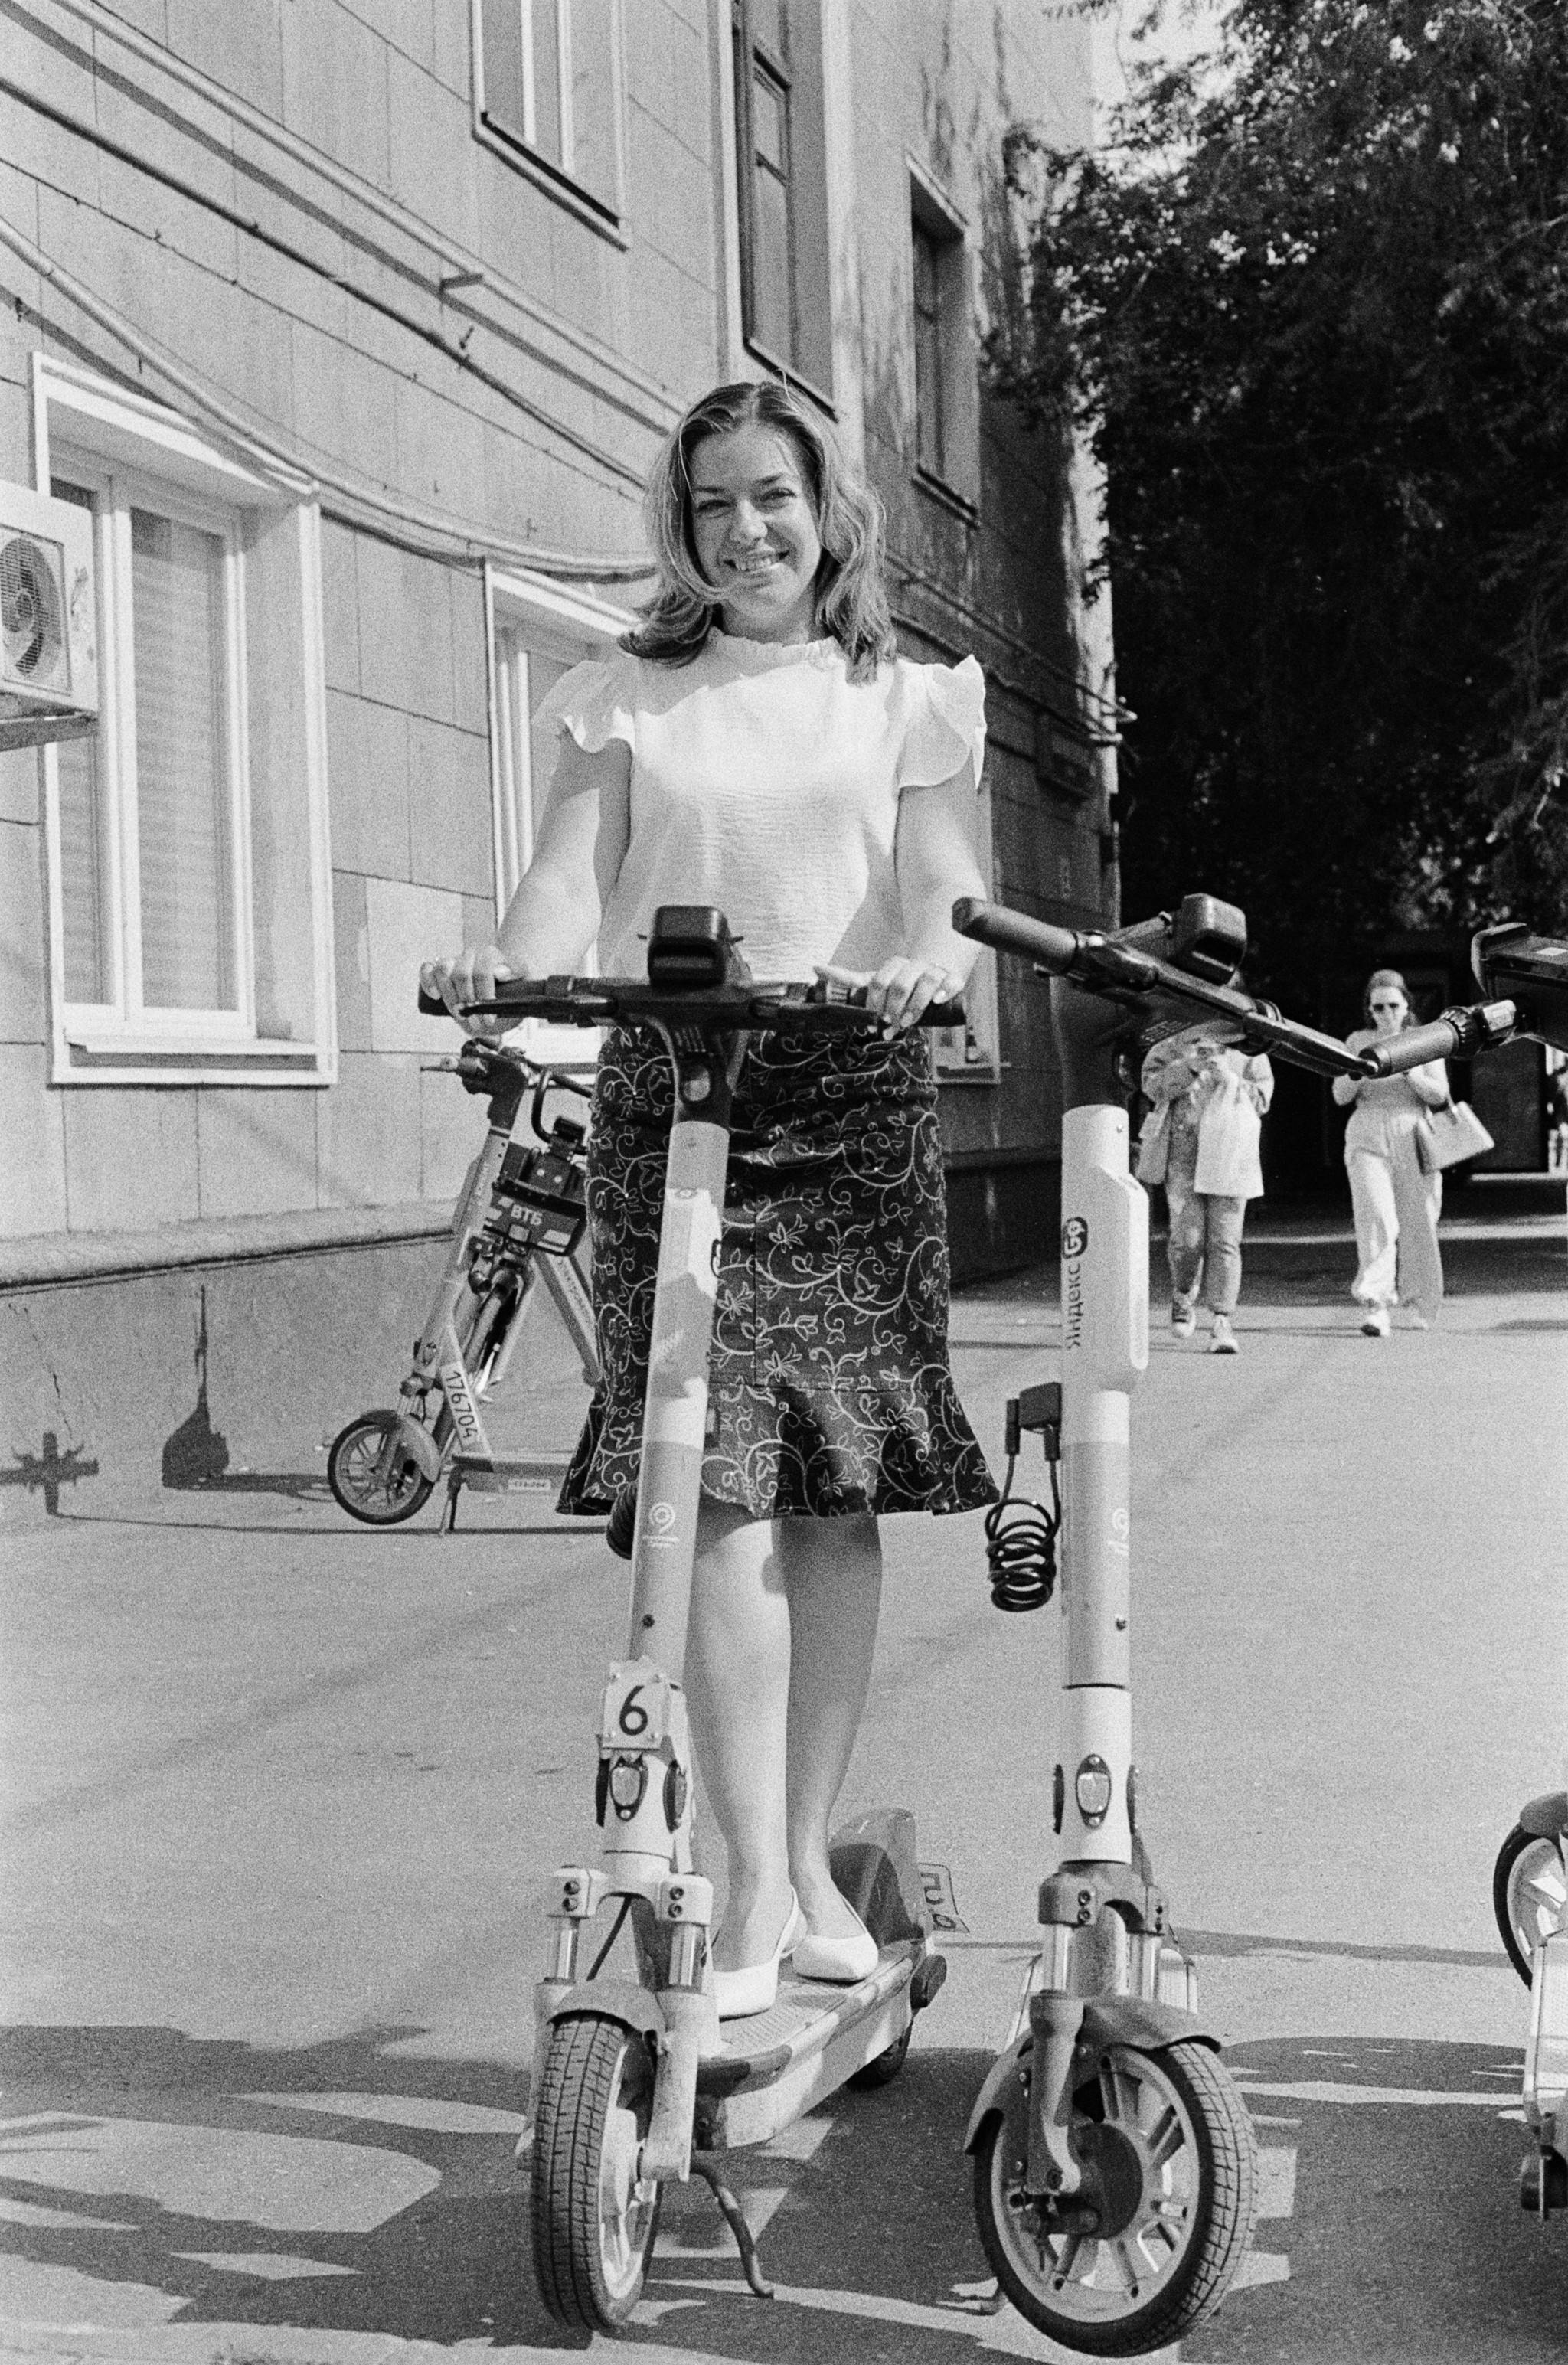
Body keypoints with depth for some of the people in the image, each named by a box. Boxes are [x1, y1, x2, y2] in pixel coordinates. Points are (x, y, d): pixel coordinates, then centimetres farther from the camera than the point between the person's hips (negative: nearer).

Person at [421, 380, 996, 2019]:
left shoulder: (904, 702, 14)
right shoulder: (626, 701, 14)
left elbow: (943, 887, 1)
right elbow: (571, 874, 0)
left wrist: (924, 958, -22)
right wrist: (509, 961, -22)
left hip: (855, 1098, 1)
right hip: (669, 1097, -1)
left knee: (839, 1489, 3)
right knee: (720, 1489, -11)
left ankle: (810, 1854, 17)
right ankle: (756, 1885, -8)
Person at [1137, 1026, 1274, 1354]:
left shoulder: (1249, 1054, 8)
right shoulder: (1172, 1045, 8)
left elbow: (1260, 1099, 2)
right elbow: (1152, 1086, -1)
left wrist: (1229, 1077, -15)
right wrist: (1190, 1066, -16)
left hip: (1229, 1154, 0)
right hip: (1183, 1151, 0)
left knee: (1224, 1239, -5)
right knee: (1188, 1237, -8)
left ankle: (1222, 1322, -3)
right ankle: (1183, 1296, 20)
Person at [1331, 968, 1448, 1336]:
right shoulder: (1357, 1042, 10)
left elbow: (1439, 1094, 2)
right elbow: (1341, 1096, 6)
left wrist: (1409, 1071, -15)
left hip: (1414, 1138, 1)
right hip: (1368, 1138, -1)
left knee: (1418, 1223, 3)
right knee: (1375, 1218, -16)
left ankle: (1421, 1306, 19)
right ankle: (1377, 1306, -23)